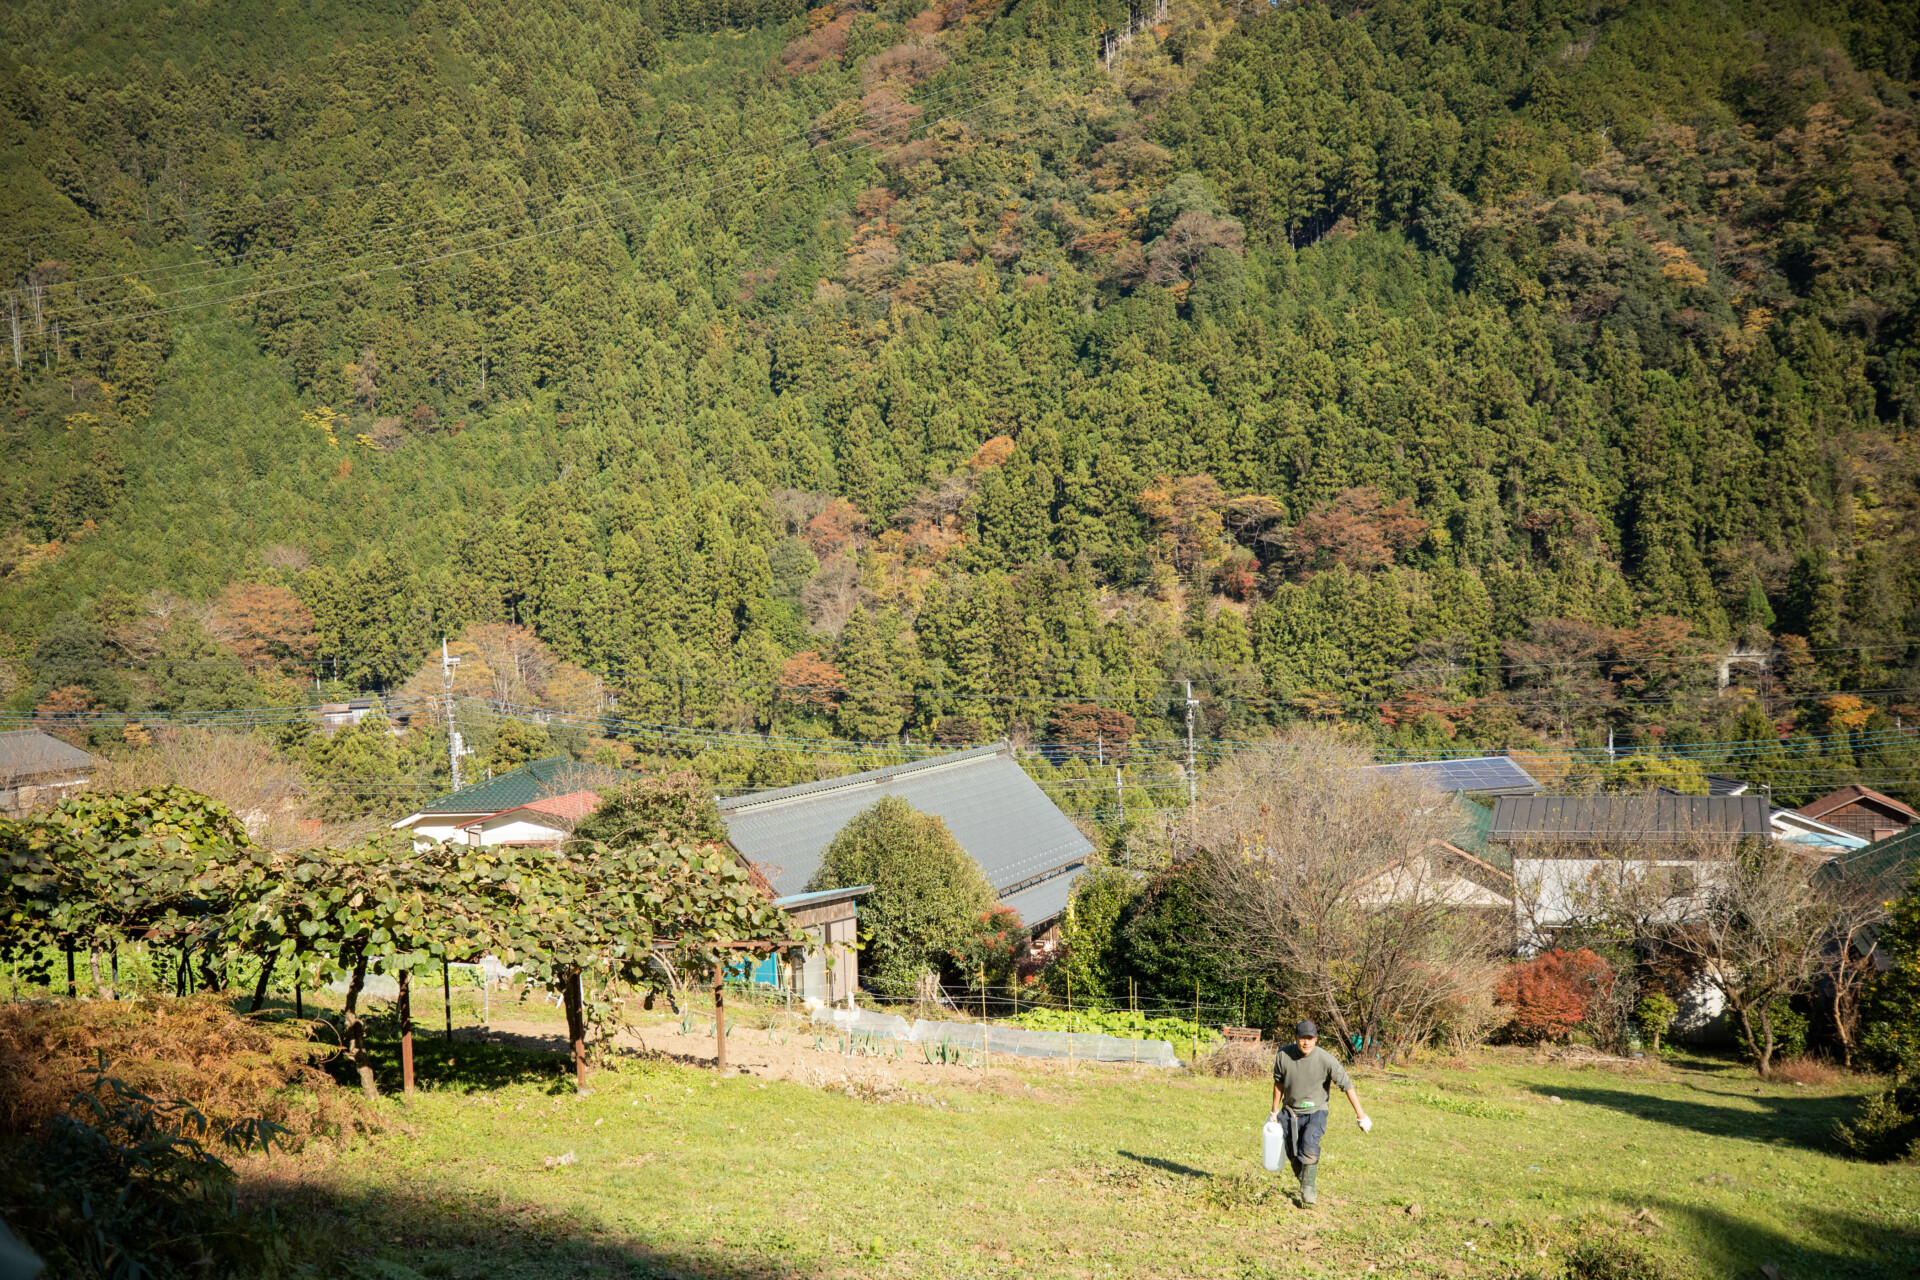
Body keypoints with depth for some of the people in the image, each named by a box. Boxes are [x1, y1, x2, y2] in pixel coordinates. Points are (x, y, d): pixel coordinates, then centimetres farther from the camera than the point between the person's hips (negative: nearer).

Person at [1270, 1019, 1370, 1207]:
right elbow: (1278, 1083, 8)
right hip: (1290, 1112, 3)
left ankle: (1308, 1188, -15)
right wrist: (1275, 1111, 17)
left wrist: (1360, 1115, -8)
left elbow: (1347, 1086, -10)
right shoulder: (1283, 1056, -9)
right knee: (1294, 1156, 3)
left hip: (1315, 1112, -3)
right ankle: (1304, 1186, 27)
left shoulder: (1326, 1060, -17)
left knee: (1309, 1145, -28)